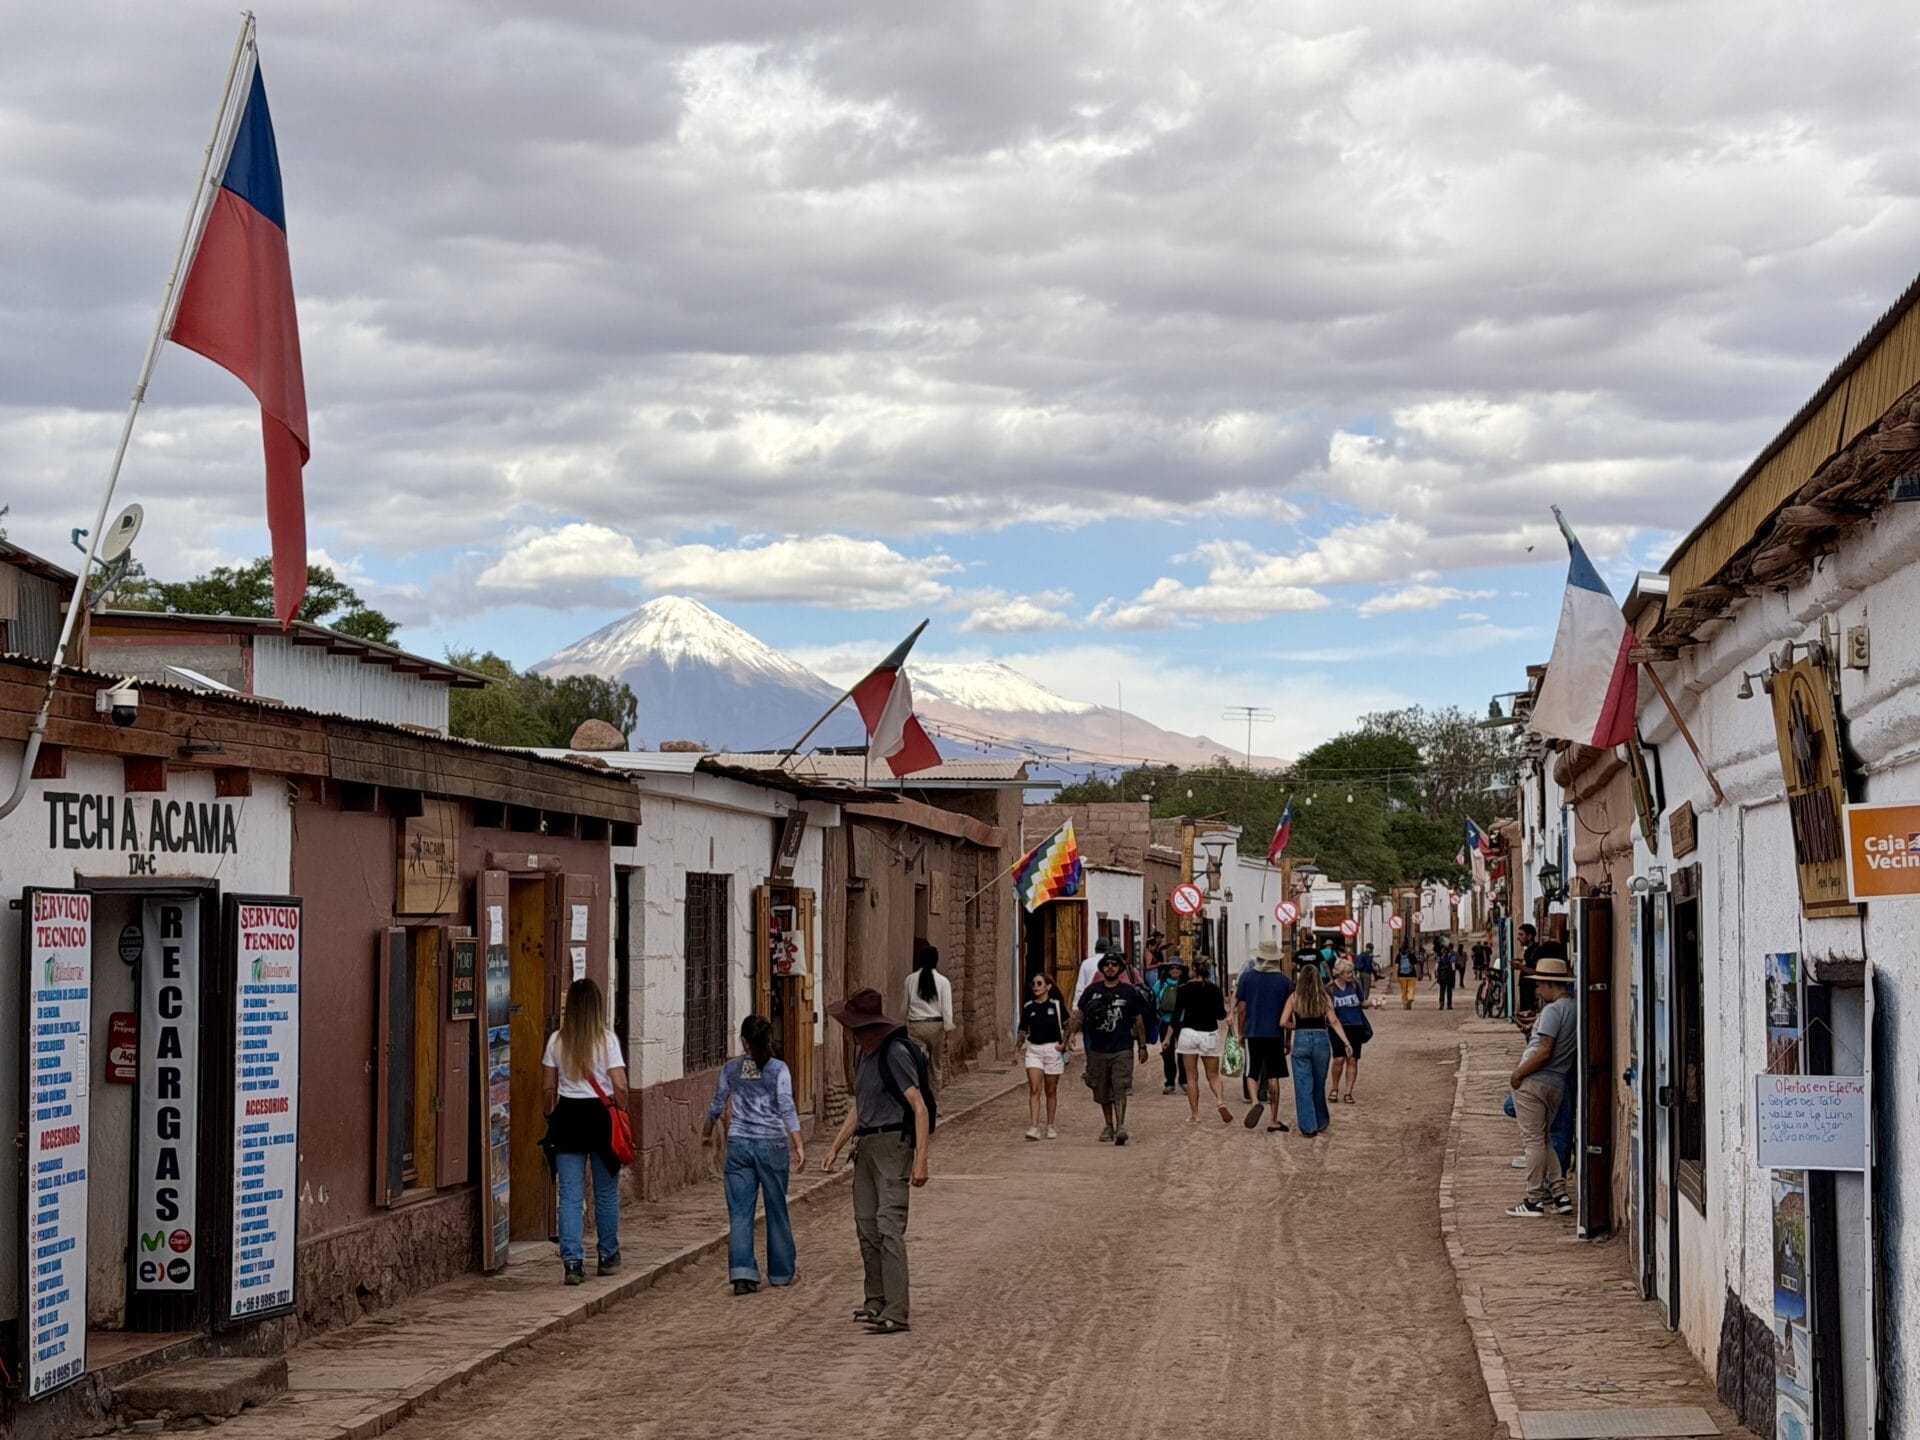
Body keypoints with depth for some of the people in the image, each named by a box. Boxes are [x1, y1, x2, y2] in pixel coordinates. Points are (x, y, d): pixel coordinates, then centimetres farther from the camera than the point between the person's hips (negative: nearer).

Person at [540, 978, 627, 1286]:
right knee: (606, 1191, 14)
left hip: (567, 1116, 1)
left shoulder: (557, 1041, 0)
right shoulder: (607, 1039, -7)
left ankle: (572, 1261, -6)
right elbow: (620, 1087, -11)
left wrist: (552, 1116, 16)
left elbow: (548, 1087, 4)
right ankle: (608, 1256, 24)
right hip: (601, 1115, -1)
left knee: (570, 1195, 2)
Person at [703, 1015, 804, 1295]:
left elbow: (717, 1104, 14)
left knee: (740, 1212, 0)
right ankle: (781, 1273, 21)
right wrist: (799, 1145, -17)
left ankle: (742, 1273, -13)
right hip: (772, 1145, -1)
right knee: (776, 1211, 11)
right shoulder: (778, 1069, -5)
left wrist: (707, 1132, 31)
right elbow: (786, 1107, -14)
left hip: (739, 1144, 1)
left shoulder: (731, 1068, 4)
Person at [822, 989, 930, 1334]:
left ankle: (896, 1313, -17)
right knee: (866, 1225, 10)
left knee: (889, 1227, -14)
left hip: (893, 1143, -9)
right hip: (866, 1145, 9)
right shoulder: (864, 1053, 13)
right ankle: (876, 1301, 19)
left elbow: (920, 1108, -18)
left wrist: (920, 1160, -23)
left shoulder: (895, 1054, -15)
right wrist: (835, 1147, 21)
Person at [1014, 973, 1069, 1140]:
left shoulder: (1056, 1005, -3)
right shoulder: (1028, 1007, 3)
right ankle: (1034, 1127, -15)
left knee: (1051, 1091, 8)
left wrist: (1064, 1044, -6)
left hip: (1052, 1050, -1)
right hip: (1033, 1050, 1)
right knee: (1034, 1089, -10)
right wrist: (1017, 1051, 3)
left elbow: (1068, 1026, 5)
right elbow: (1022, 1031, 10)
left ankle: (1050, 1127, 19)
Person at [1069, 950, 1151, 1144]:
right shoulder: (1092, 990, 5)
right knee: (1102, 1092, 10)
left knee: (1120, 1090, -15)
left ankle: (1120, 1127, -22)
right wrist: (1069, 1036, -5)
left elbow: (1138, 1020, 9)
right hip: (1098, 1049, 3)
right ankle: (1109, 1126, 24)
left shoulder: (1129, 992, 3)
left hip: (1122, 1049, -3)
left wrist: (1142, 1046, 10)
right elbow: (1079, 1016, 7)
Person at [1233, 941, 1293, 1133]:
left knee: (1252, 1074, 11)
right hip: (1276, 1034, 1)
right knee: (1273, 1077, 7)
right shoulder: (1284, 980, 0)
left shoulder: (1247, 977, -2)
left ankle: (1256, 1101, -18)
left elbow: (1241, 1009, -1)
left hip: (1253, 1032, -1)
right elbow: (1288, 1013, 4)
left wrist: (1240, 1033, 10)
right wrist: (1288, 1040, 14)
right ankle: (1274, 1120, 8)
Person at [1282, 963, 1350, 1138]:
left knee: (1303, 1086, 4)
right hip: (1321, 1040, 2)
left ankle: (1308, 1126, 0)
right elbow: (1334, 1022, -4)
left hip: (1301, 1040, -2)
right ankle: (1321, 1122, 31)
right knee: (1319, 1085, 17)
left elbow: (1283, 1022, -6)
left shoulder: (1294, 998, -2)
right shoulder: (1323, 997, 1)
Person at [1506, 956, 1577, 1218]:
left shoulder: (1553, 1010, -17)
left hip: (1534, 1081, -8)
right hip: (1558, 1083, 9)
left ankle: (1534, 1201, 3)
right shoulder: (1575, 1009, 9)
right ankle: (1560, 1193, 14)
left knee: (1534, 1140, -1)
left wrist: (1518, 1074, -13)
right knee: (1542, 1139, 18)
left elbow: (1545, 1052, -22)